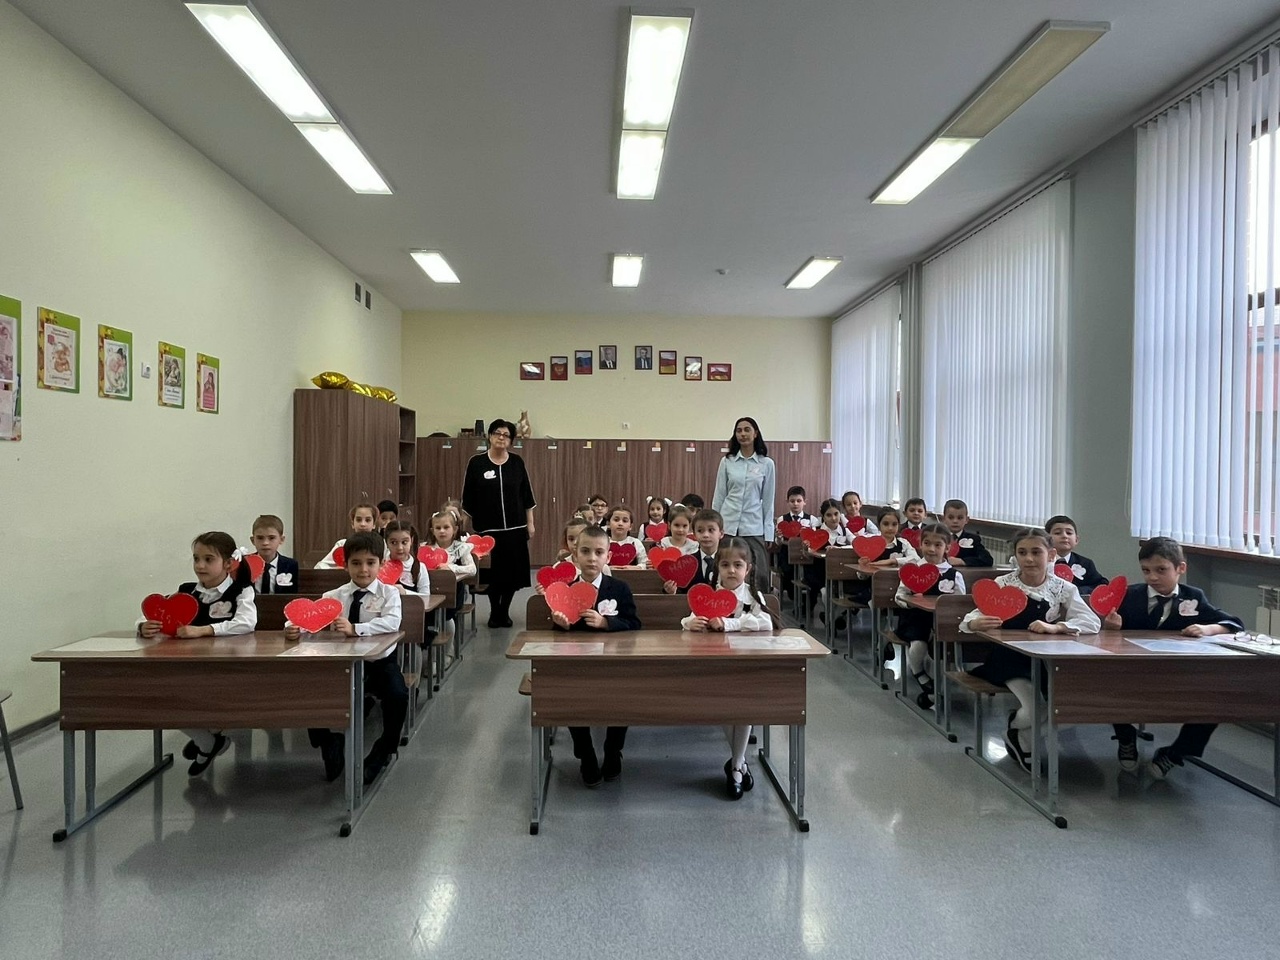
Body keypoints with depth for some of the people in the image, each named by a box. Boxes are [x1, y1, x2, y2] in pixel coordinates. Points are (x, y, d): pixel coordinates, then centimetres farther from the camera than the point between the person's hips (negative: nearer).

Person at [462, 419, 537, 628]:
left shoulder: (517, 463, 4)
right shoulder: (477, 463, -2)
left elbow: (527, 495, 9)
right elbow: (467, 499, 1)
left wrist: (530, 523, 6)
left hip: (515, 527, 2)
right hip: (488, 528, -2)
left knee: (513, 571, 3)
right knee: (492, 572, 2)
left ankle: (504, 612, 20)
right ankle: (494, 612, 21)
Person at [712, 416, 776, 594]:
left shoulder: (766, 464, 2)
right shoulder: (727, 462, 4)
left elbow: (768, 500, 4)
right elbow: (718, 496, 7)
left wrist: (768, 532, 0)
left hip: (754, 527, -1)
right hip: (728, 525, 1)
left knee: (761, 576, -3)